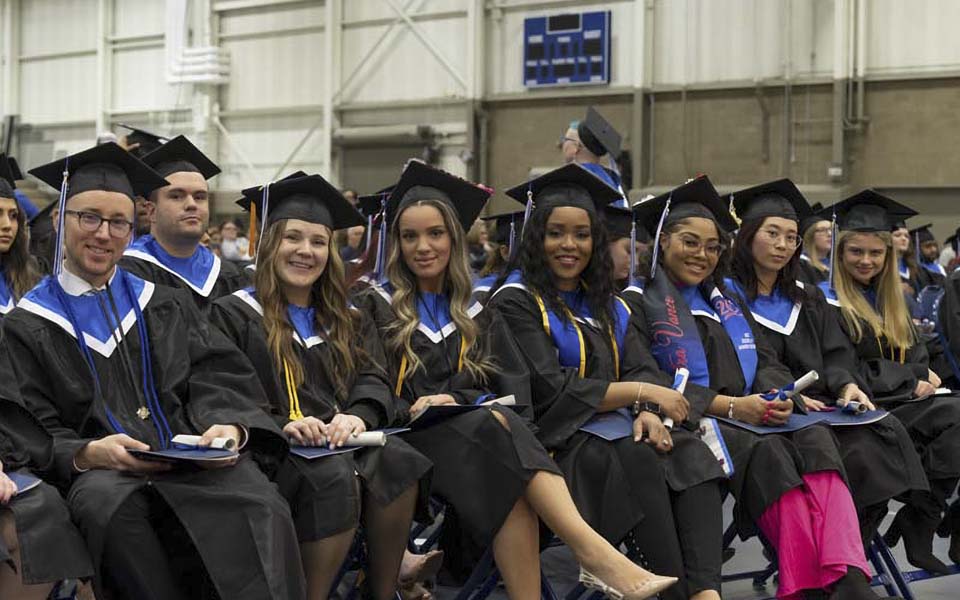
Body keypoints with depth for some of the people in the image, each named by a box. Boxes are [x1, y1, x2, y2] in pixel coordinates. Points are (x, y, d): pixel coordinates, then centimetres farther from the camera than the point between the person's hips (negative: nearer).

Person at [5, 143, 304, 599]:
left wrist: (229, 426, -14)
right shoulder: (28, 325, 12)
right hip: (101, 475, -2)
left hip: (191, 459, 2)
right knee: (110, 505, -39)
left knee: (261, 507, -33)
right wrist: (87, 453, -18)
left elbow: (217, 378, 10)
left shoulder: (165, 305, 22)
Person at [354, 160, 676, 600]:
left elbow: (514, 385, 9)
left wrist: (456, 400, -11)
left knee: (507, 461, -35)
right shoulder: (376, 308, 13)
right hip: (414, 442, -3)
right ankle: (592, 551, -48)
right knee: (494, 425, -35)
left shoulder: (477, 316, 22)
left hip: (480, 438, 3)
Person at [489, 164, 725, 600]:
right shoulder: (516, 302, -2)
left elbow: (640, 367, 8)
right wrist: (640, 392, -15)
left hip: (614, 430, 6)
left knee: (691, 454, -24)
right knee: (639, 462, -34)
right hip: (558, 438, -6)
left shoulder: (605, 305, 20)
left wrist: (647, 412, -16)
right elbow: (550, 389, -13)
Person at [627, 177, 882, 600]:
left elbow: (766, 362, 17)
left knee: (815, 438, -28)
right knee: (766, 451, -36)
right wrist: (727, 405, -17)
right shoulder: (641, 304, 7)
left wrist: (778, 396, -8)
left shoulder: (725, 302, 27)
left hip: (750, 414, 5)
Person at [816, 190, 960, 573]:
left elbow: (915, 355, 20)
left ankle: (919, 525, -18)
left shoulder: (890, 302, 20)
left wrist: (924, 376, -5)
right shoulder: (828, 302, -4)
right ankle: (918, 523, -20)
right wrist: (912, 380, -10)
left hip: (901, 402, 7)